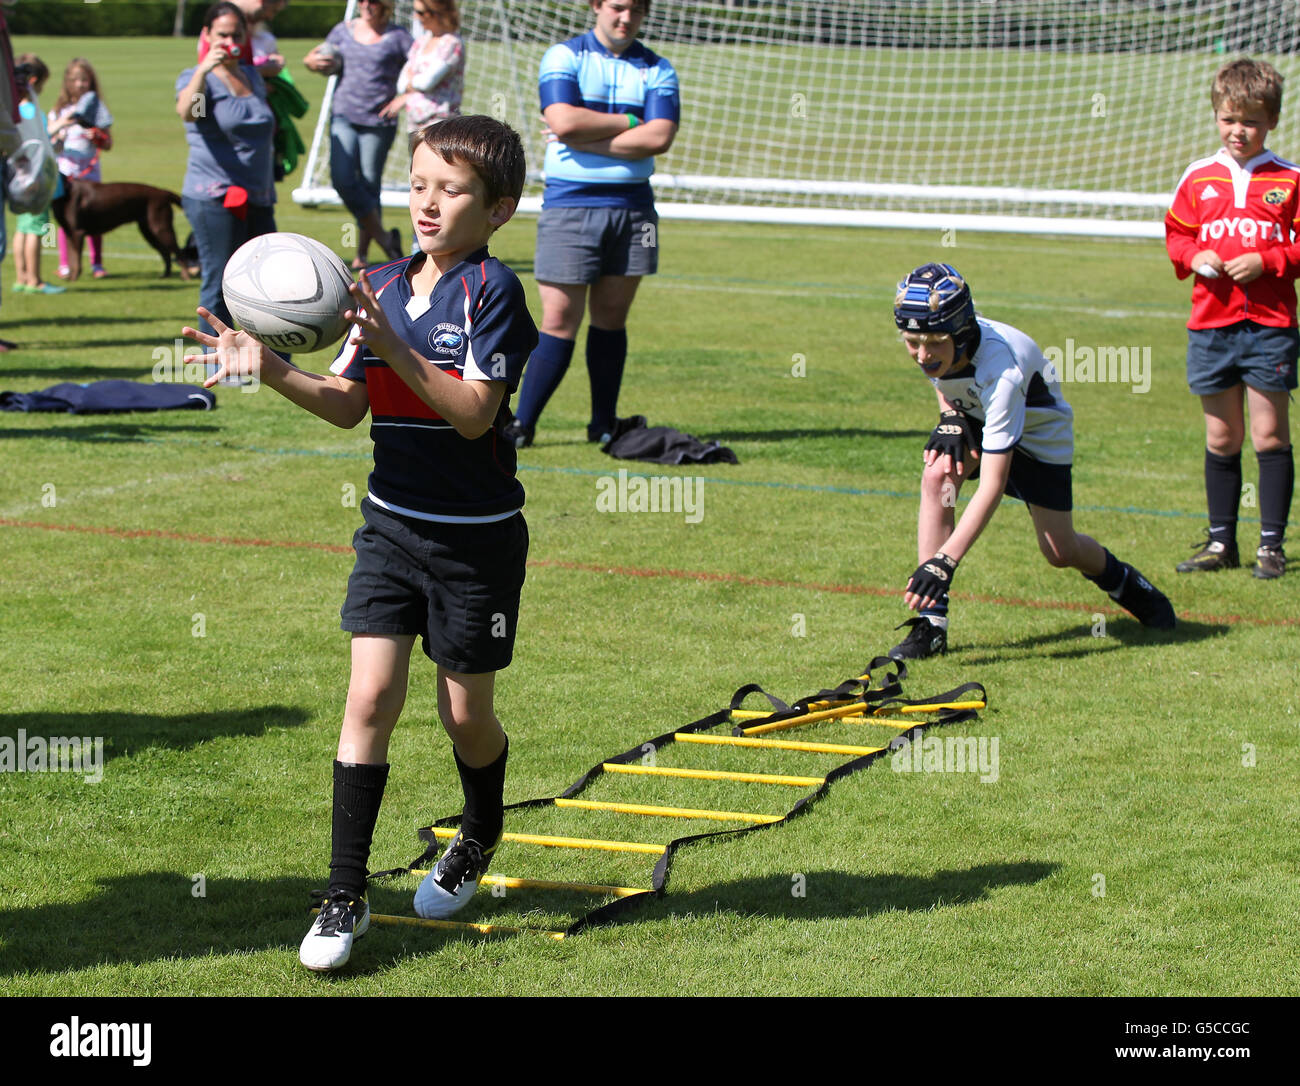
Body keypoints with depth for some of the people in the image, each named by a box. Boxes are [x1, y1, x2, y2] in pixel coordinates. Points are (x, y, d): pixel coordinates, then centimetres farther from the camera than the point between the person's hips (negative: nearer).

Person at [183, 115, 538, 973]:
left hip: (477, 537, -4)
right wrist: (275, 371, -14)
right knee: (372, 697, -5)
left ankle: (479, 840, 40)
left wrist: (392, 347, -30)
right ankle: (345, 897, -2)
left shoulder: (493, 291, -14)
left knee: (466, 711, 9)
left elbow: (474, 414, -22)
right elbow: (348, 405, 3)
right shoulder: (384, 287, 4)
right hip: (393, 523, 4)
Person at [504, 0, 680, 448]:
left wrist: (588, 139, -12)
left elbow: (660, 137, -8)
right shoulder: (563, 57, 1)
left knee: (611, 316, 8)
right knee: (560, 319, -6)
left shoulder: (657, 70, 9)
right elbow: (564, 122, -16)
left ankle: (604, 423, 17)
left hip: (632, 207, 3)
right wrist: (629, 122, -6)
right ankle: (522, 424, -2)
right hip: (569, 205, -3)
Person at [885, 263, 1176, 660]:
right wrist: (950, 417, -17)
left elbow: (992, 487, -46)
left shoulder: (1001, 373, -44)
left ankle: (1122, 580, 37)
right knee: (937, 475, -27)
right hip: (973, 415, 4)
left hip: (1040, 430, -4)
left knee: (1060, 552, -1)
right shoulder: (934, 342, -27)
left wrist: (943, 562, -52)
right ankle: (932, 623, -25)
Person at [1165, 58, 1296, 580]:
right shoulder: (1198, 178, 7)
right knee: (1221, 439, 9)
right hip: (1210, 323, 3)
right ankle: (1221, 542, 17)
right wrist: (1194, 257, -5)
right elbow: (1176, 235, 15)